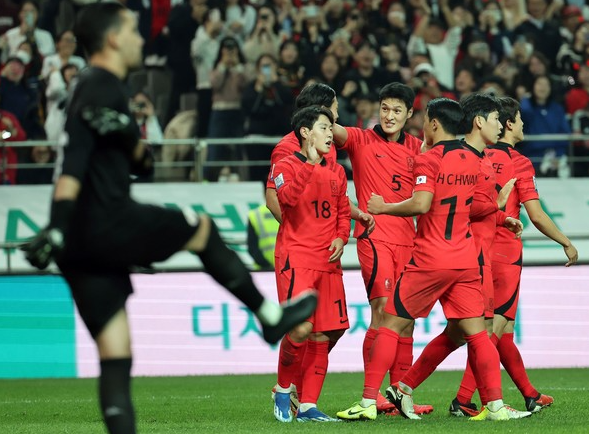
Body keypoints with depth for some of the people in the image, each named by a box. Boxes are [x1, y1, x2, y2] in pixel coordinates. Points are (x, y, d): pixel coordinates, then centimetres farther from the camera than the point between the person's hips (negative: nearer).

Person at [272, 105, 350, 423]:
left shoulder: (336, 171, 16)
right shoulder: (287, 167, -2)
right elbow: (286, 198, -22)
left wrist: (341, 237, 4)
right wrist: (309, 164, -23)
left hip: (328, 263, 6)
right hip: (297, 259, -6)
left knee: (323, 335, 3)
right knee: (300, 328, -18)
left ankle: (308, 406, 9)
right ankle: (283, 391, 5)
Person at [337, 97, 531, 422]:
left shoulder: (428, 160, -10)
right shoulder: (471, 161, 11)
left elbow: (421, 204, -22)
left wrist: (383, 208, -7)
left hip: (429, 261, -5)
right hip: (466, 259, 6)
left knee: (391, 325, 4)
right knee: (474, 332, 6)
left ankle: (369, 402, 2)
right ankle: (495, 405, -3)